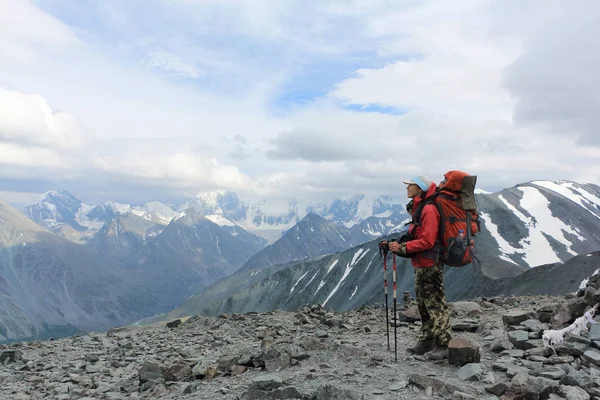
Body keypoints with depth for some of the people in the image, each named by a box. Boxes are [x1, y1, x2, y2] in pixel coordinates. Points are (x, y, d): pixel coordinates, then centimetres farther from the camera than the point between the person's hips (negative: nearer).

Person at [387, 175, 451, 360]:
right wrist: (401, 245, 6)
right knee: (424, 305, 16)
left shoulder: (428, 209, -17)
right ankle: (426, 342, 27)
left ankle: (442, 346, 4)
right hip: (420, 265, 10)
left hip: (430, 265, -10)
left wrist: (402, 247, -21)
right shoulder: (417, 208, 14)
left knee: (436, 305, -3)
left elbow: (427, 241, -22)